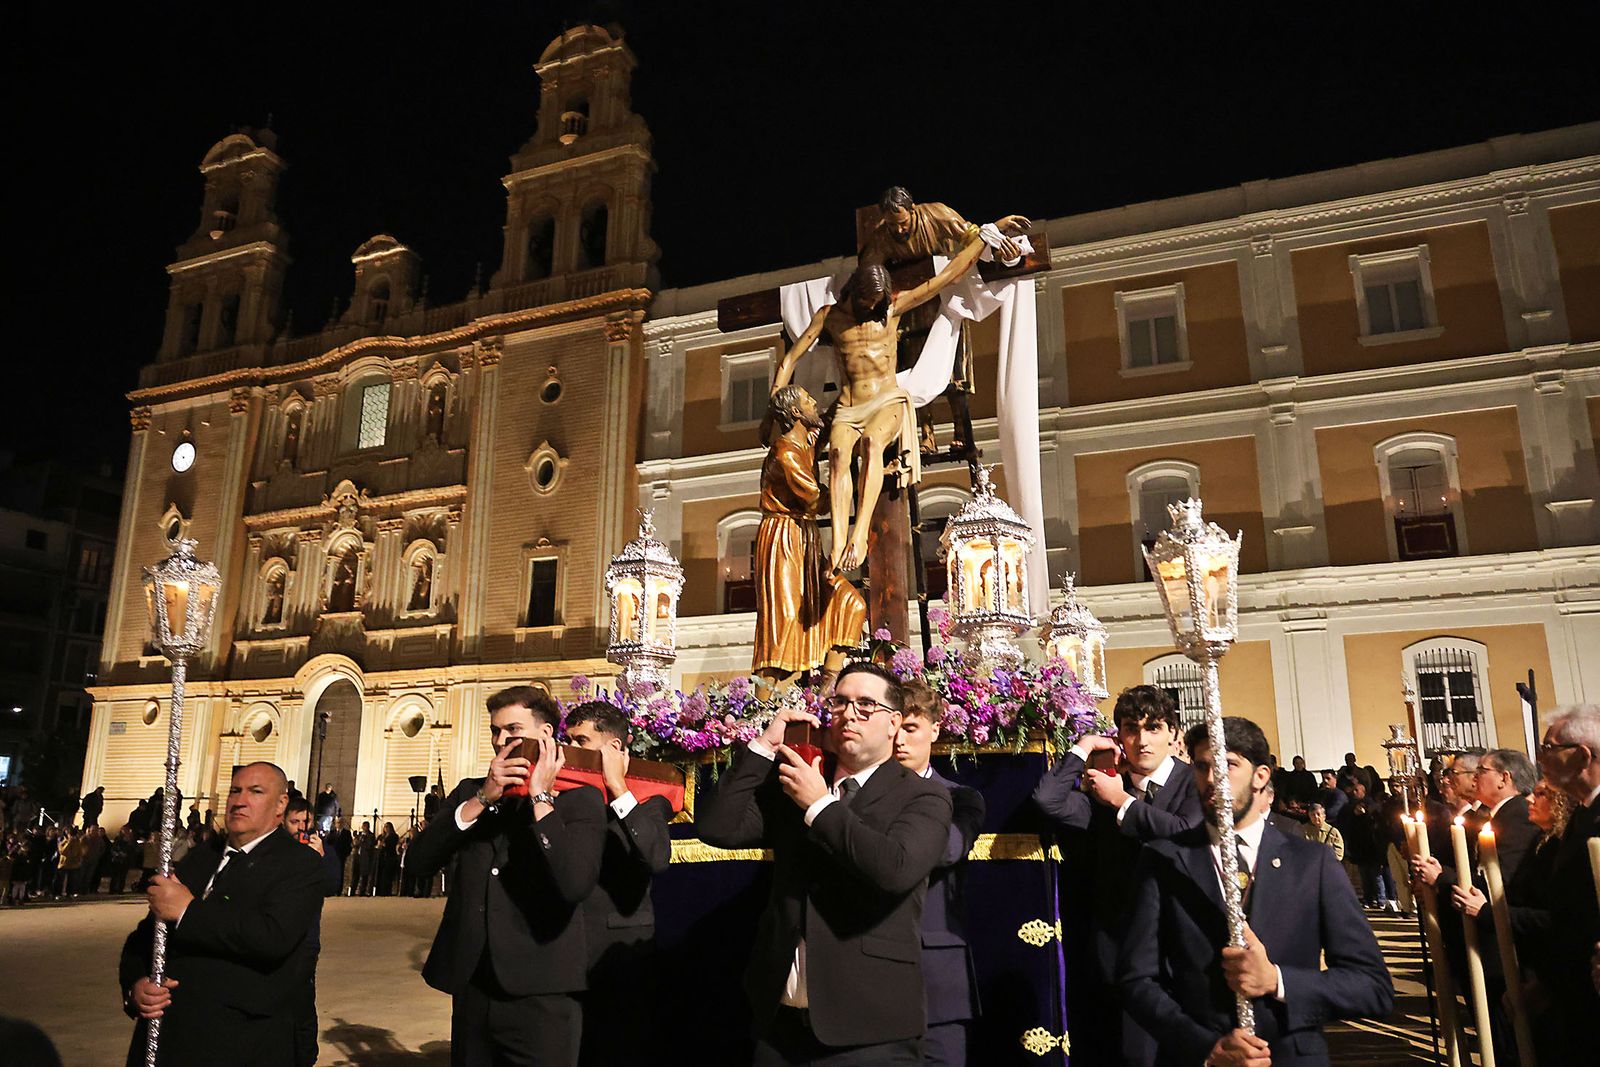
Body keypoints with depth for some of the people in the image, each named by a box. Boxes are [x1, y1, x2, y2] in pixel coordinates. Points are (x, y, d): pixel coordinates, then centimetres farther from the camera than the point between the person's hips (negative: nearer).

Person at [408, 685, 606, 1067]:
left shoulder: (579, 798, -6)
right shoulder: (471, 792, 10)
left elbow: (575, 885, -22)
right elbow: (421, 859, -4)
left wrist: (540, 797, -19)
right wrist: (483, 797, -14)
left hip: (541, 992, -5)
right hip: (471, 985, 5)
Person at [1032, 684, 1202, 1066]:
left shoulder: (1194, 782, -1)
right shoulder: (1105, 792, 8)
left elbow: (1187, 835, -19)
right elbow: (1048, 798, -8)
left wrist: (1123, 802, -7)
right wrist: (1085, 745, 0)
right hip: (1117, 950, 3)